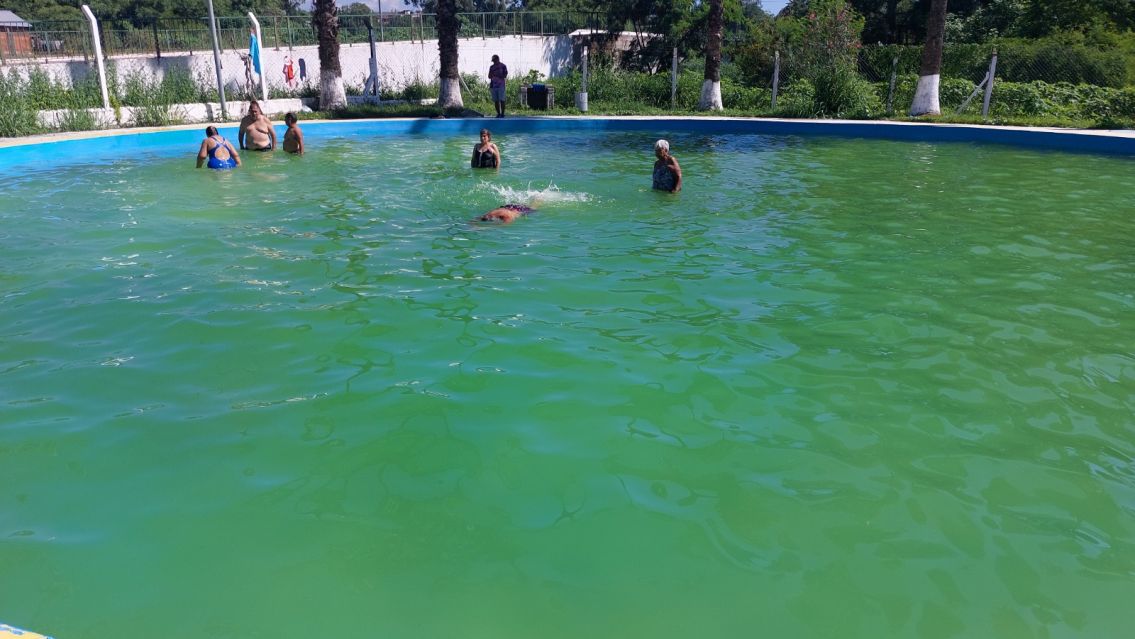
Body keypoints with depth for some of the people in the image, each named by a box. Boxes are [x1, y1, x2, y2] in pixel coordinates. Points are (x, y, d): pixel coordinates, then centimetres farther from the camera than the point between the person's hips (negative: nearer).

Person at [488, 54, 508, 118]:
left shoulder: (503, 66, 3)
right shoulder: (491, 67, 16)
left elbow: (505, 75, -5)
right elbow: (489, 76, 17)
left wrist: (497, 75, -15)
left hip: (501, 85, -4)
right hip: (493, 86, 5)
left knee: (501, 100, -9)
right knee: (495, 100, 3)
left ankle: (502, 113, -6)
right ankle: (498, 113, 8)